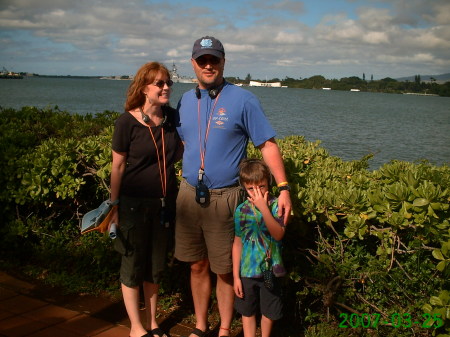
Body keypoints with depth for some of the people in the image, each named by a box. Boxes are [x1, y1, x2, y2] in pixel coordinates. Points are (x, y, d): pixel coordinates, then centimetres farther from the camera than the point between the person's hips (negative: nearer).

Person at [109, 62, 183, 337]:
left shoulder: (173, 117, 0)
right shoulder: (128, 121, -12)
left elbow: (183, 152, 12)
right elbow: (118, 167, -8)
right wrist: (114, 206, -8)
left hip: (165, 203, 4)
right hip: (134, 203, -4)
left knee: (156, 265, 15)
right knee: (133, 265, 8)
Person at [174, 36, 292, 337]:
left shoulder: (243, 100, -7)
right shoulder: (186, 101, 8)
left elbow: (268, 145, -8)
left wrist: (283, 188, -17)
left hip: (224, 198, -4)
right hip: (189, 195, 5)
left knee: (224, 270, 7)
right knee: (197, 266, 15)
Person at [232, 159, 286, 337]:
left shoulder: (276, 205, -11)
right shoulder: (241, 210, -6)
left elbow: (278, 234, -25)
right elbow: (237, 243, -1)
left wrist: (263, 208, -31)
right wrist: (236, 276, 0)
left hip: (270, 269, -1)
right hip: (247, 271, 1)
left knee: (268, 311, 16)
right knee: (247, 311, 14)